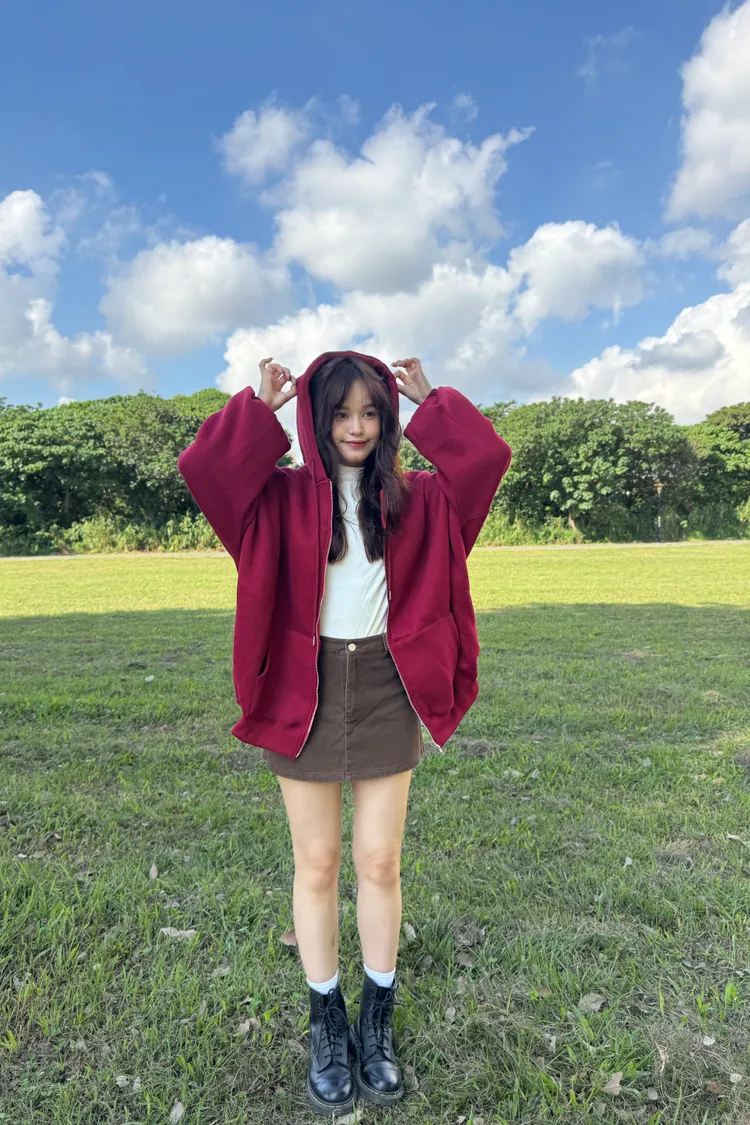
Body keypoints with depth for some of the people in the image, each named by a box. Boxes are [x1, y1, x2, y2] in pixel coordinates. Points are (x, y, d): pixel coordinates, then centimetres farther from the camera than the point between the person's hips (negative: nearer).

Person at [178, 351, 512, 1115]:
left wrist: (428, 403, 1)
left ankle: (378, 1024, 32)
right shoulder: (284, 495, -2)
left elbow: (488, 457, -6)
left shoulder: (412, 498, 4)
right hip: (306, 689, -1)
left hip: (386, 690, 1)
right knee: (316, 864, 11)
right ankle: (327, 1025, 33)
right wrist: (261, 406, -8)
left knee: (379, 862, 10)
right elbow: (202, 467, -16)